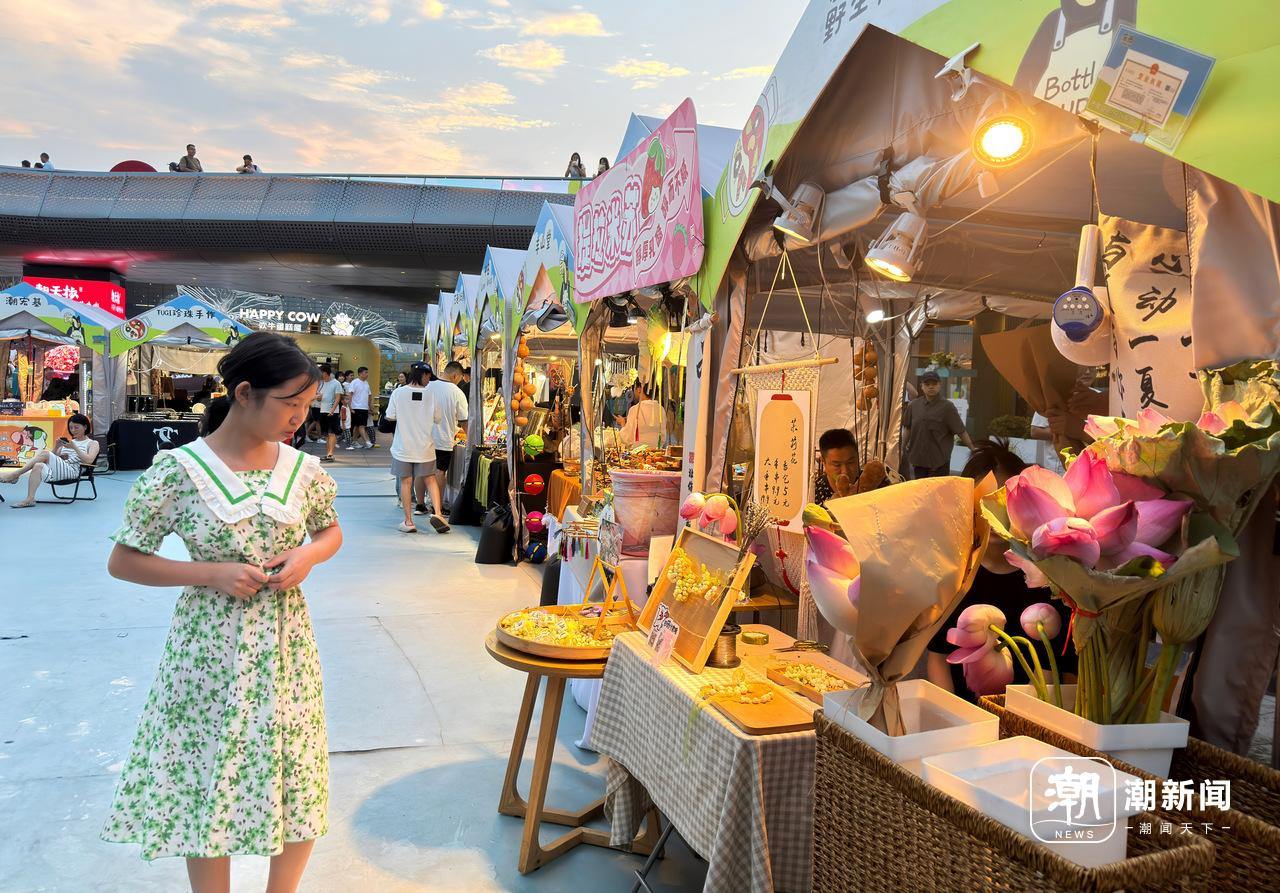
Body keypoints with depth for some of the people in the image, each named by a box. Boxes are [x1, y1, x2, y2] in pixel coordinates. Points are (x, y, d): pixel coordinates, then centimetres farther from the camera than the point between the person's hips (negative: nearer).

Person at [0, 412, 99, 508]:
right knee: (39, 466, -29)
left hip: (72, 471, -5)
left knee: (45, 453, -25)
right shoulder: (68, 441, 28)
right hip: (56, 470, 5)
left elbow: (89, 460, -7)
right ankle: (29, 500, -35)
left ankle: (15, 474, -16)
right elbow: (53, 458, 23)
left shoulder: (92, 443, 12)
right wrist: (56, 447, 5)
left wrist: (75, 447, -14)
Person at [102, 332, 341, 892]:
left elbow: (332, 531, 14)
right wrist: (212, 574, -17)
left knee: (300, 790, 13)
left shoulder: (303, 468, -2)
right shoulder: (178, 471, -12)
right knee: (207, 789, 10)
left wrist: (309, 555, -8)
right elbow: (122, 562, -5)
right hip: (211, 652, -3)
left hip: (286, 644, 3)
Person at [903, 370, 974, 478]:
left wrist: (973, 450, -11)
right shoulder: (913, 405, 4)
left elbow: (961, 432, -8)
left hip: (939, 461, -4)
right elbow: (908, 429, 15)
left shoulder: (947, 406, -8)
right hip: (919, 458, 4)